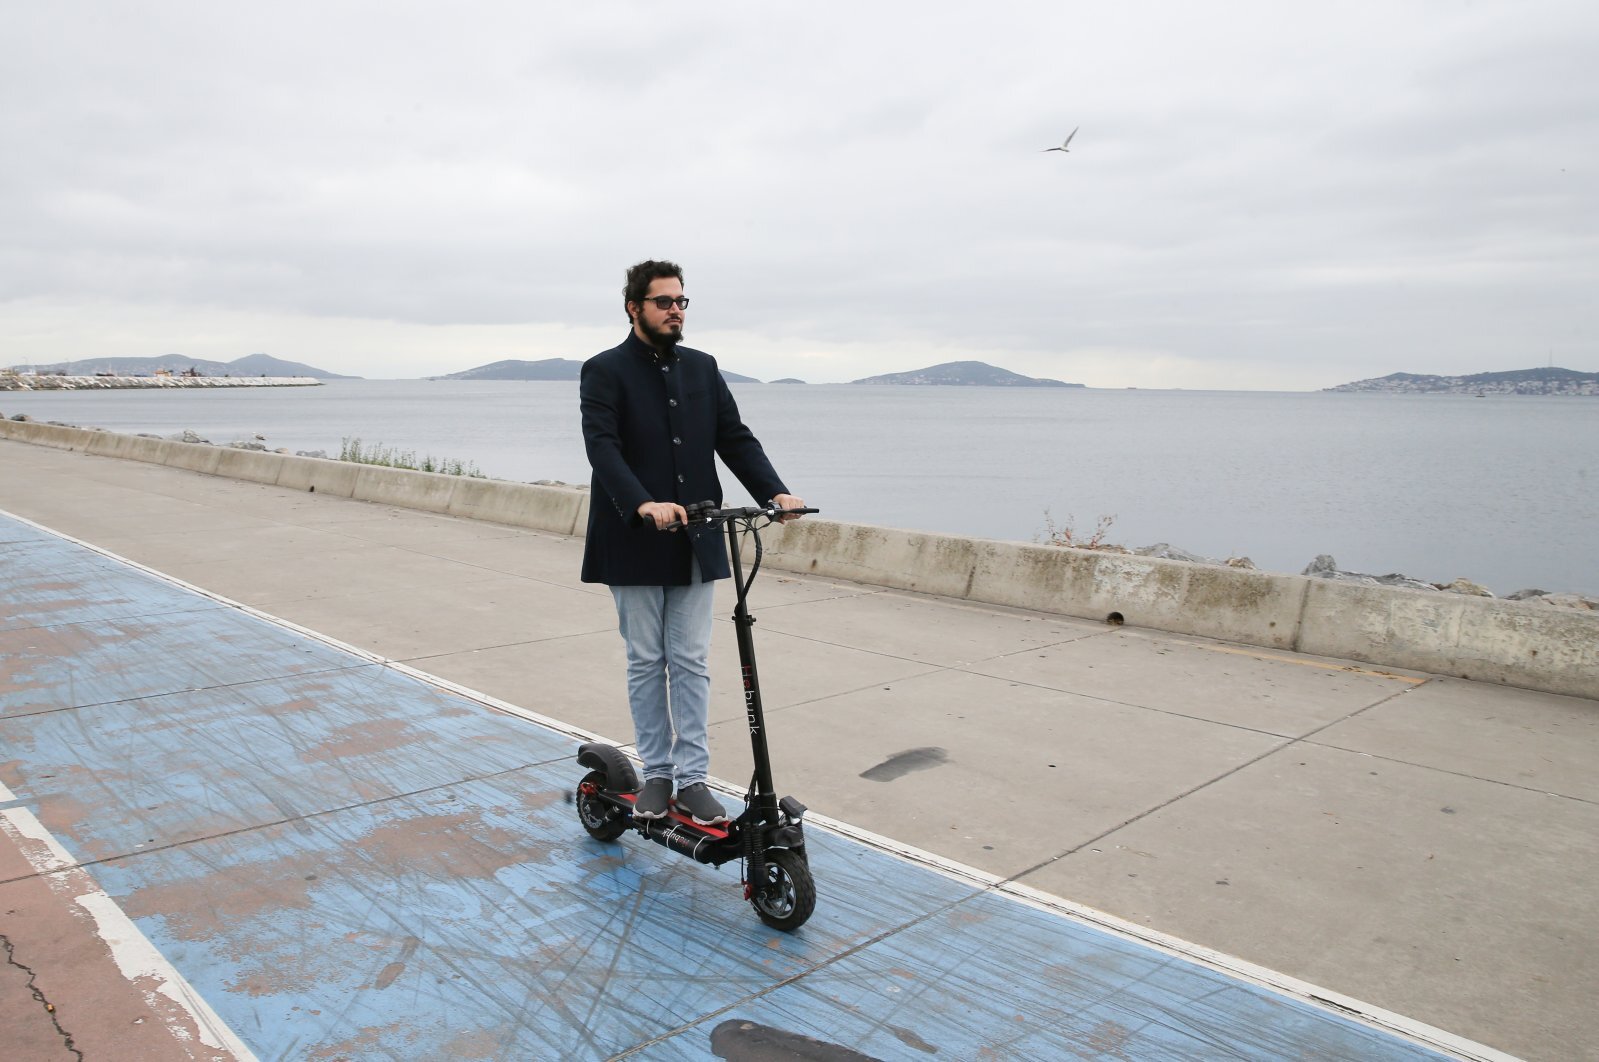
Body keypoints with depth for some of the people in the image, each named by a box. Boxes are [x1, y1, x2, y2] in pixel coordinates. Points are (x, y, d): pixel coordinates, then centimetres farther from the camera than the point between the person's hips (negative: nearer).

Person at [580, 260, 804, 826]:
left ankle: (692, 777, 12)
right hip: (635, 544, -3)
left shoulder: (703, 368, 10)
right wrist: (644, 505, -33)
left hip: (694, 542, 3)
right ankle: (657, 773, 20)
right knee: (646, 663, 8)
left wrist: (775, 491, -11)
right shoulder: (605, 371, -4)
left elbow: (735, 437, 6)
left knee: (690, 662, 5)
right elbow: (603, 447, -17)